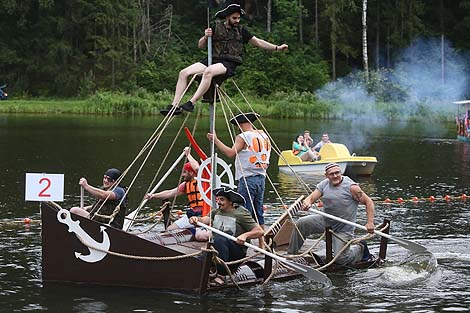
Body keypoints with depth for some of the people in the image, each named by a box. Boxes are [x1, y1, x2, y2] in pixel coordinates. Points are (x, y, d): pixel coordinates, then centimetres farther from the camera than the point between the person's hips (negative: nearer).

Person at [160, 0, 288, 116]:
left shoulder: (241, 31, 9)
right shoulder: (216, 27, 11)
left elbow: (258, 42, 17)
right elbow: (200, 46, 15)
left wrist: (277, 48, 12)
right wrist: (205, 37, -7)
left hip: (229, 64, -4)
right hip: (213, 60, 4)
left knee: (208, 71, -37)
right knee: (184, 73, -15)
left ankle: (191, 103, -41)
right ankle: (174, 106, -17)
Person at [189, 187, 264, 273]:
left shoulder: (241, 214, -3)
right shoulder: (216, 212, 16)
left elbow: (260, 232, -8)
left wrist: (245, 235, -25)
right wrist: (197, 219, -22)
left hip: (237, 251, -5)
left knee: (219, 239, -34)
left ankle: (221, 272, -33)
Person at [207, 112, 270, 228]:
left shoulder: (243, 137, -9)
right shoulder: (264, 136, 12)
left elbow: (231, 153, -21)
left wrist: (216, 140, -19)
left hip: (247, 178, -7)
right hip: (261, 178, 7)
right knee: (258, 212, 12)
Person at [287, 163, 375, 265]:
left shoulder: (351, 187, -17)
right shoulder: (324, 184, -1)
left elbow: (369, 202, -13)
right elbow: (311, 198, -7)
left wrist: (370, 222, -23)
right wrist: (307, 203, -33)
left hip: (343, 229, -5)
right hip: (325, 221, 5)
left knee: (341, 260, -8)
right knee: (301, 224, -11)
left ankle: (360, 249, 23)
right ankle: (291, 254, 2)